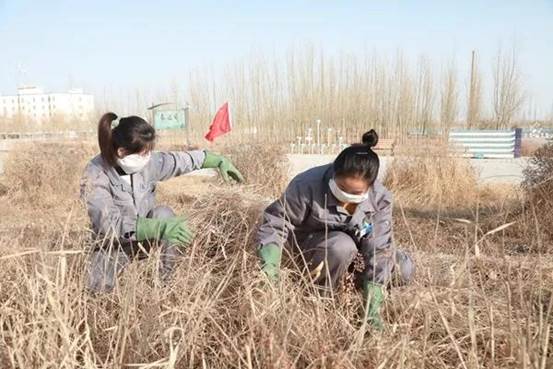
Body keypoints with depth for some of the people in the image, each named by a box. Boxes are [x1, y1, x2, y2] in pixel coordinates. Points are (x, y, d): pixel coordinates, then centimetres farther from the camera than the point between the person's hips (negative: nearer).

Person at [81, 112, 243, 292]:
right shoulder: (95, 175, -26)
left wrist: (220, 160, 1)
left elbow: (184, 159, 2)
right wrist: (161, 227, -47)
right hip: (114, 244, -3)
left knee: (163, 213, -27)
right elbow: (111, 223, -36)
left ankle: (168, 278, -11)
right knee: (98, 287, -24)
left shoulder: (148, 161, -14)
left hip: (147, 236, 3)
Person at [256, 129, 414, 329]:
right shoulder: (308, 186, -36)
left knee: (404, 271, -9)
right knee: (342, 247, -38)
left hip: (354, 241, 4)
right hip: (310, 240, -3)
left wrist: (372, 307, -30)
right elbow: (275, 223, -28)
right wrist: (269, 272, -40)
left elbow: (379, 250, -26)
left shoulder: (379, 198, -26)